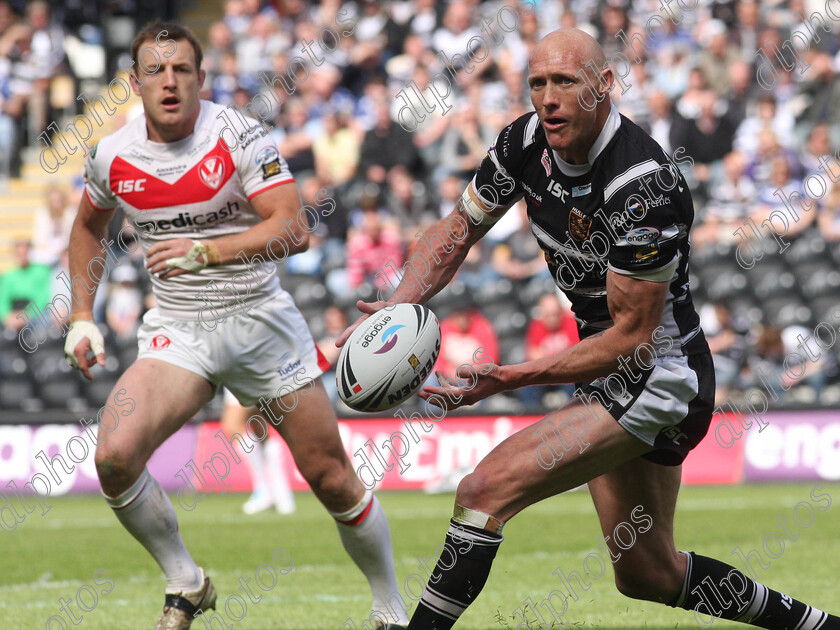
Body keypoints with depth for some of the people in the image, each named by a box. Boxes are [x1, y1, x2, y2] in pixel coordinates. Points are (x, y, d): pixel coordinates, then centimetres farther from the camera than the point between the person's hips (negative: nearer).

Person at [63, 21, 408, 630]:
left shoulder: (239, 137, -13)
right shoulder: (112, 157, -2)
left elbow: (293, 229, -23)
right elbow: (89, 226, 20)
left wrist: (205, 251, -34)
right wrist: (82, 317, 12)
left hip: (261, 320, -2)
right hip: (177, 329, 2)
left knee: (332, 478, 1)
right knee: (115, 455, -23)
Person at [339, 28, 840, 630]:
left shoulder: (643, 187, -27)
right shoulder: (527, 141, -5)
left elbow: (632, 337, -24)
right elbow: (457, 231, 7)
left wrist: (513, 377, -28)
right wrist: (397, 306, -11)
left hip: (656, 375, -9)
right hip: (611, 372, 9)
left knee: (486, 490, -22)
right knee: (648, 575, 20)